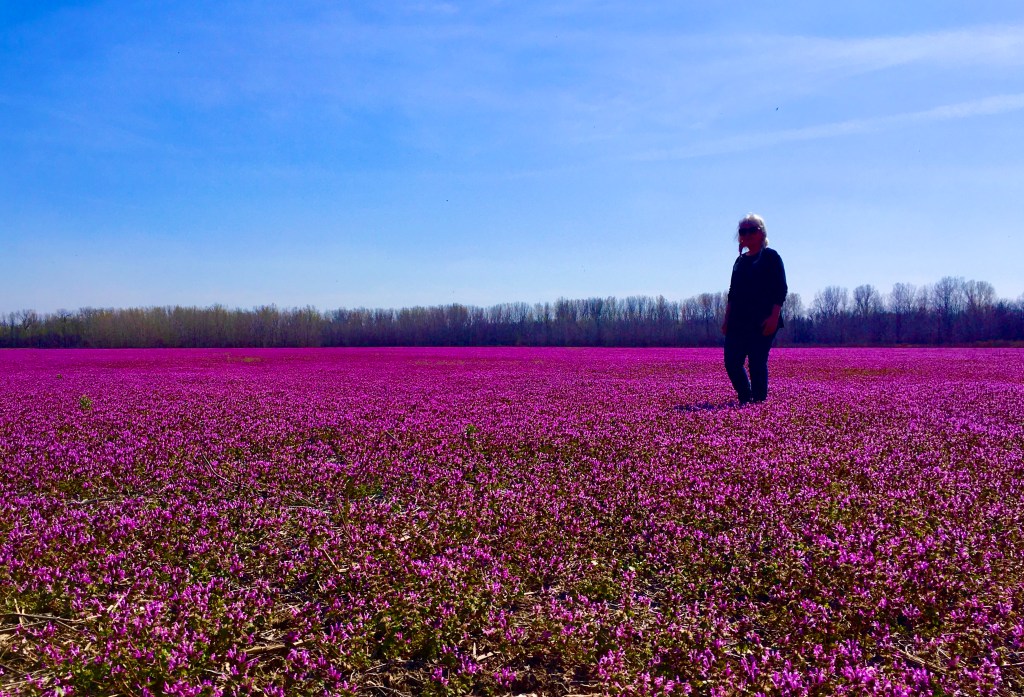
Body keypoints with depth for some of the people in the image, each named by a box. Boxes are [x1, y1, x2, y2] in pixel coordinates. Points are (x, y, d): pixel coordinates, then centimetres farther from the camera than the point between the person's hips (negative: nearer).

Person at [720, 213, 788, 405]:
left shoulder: (770, 256, 2)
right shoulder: (740, 261, 20)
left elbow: (780, 290, -5)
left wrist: (774, 317, -16)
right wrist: (727, 319, 13)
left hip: (762, 321, -6)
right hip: (739, 321, 6)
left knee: (757, 363, -8)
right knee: (731, 362, -1)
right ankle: (746, 399, 14)